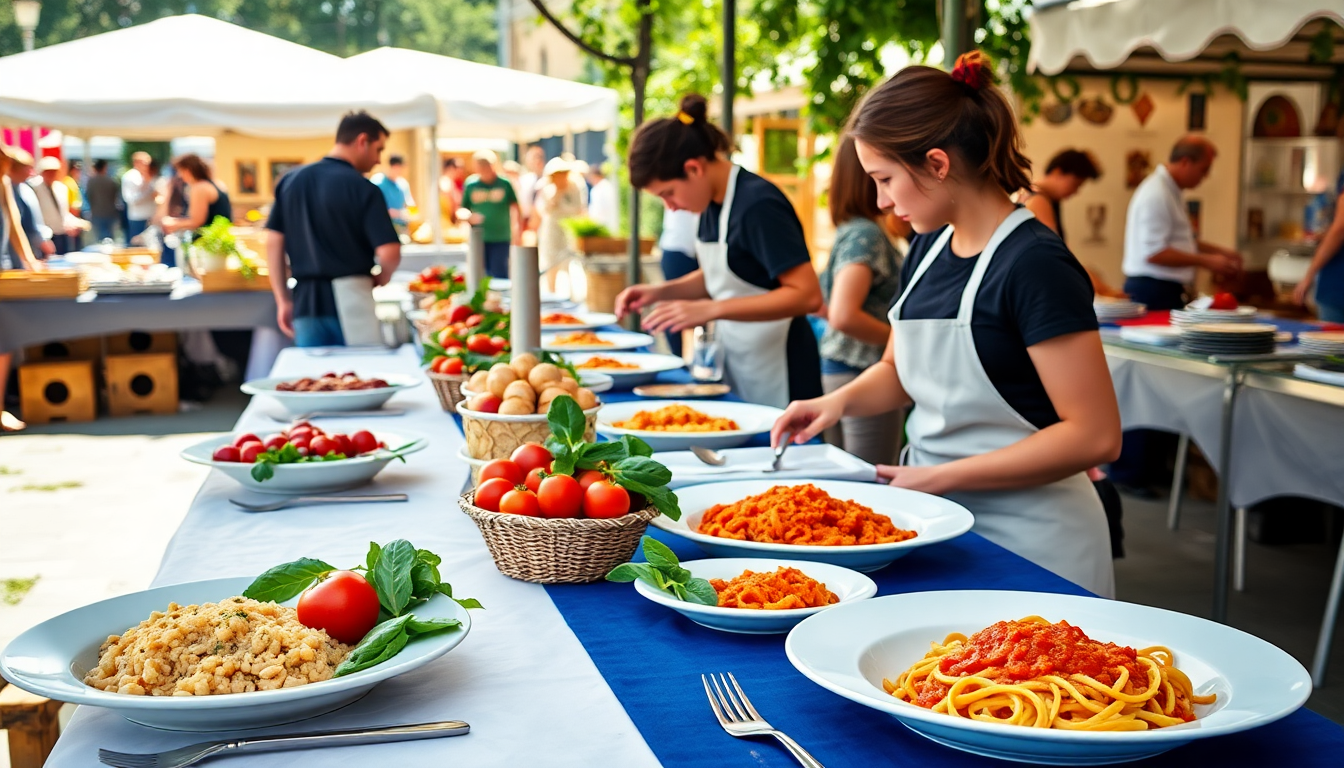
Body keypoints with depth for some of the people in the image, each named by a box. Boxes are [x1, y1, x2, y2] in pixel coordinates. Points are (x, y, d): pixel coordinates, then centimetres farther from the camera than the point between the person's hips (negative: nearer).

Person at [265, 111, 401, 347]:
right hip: (350, 299, -5)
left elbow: (274, 243, 8)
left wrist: (283, 300, 13)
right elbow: (389, 253, -16)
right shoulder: (363, 188, -9)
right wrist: (379, 280, 6)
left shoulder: (291, 180, 8)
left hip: (306, 301, 5)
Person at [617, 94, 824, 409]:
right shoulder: (713, 203, 5)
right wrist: (660, 292, 1)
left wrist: (711, 309, -28)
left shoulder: (758, 205, -20)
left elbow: (807, 294, -24)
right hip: (738, 368, 8)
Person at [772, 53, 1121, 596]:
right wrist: (841, 401, -2)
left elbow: (1095, 436, -21)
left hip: (1026, 539, -7)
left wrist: (939, 476, -19)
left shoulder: (1035, 265, -19)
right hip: (940, 516, 7)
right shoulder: (928, 248, 6)